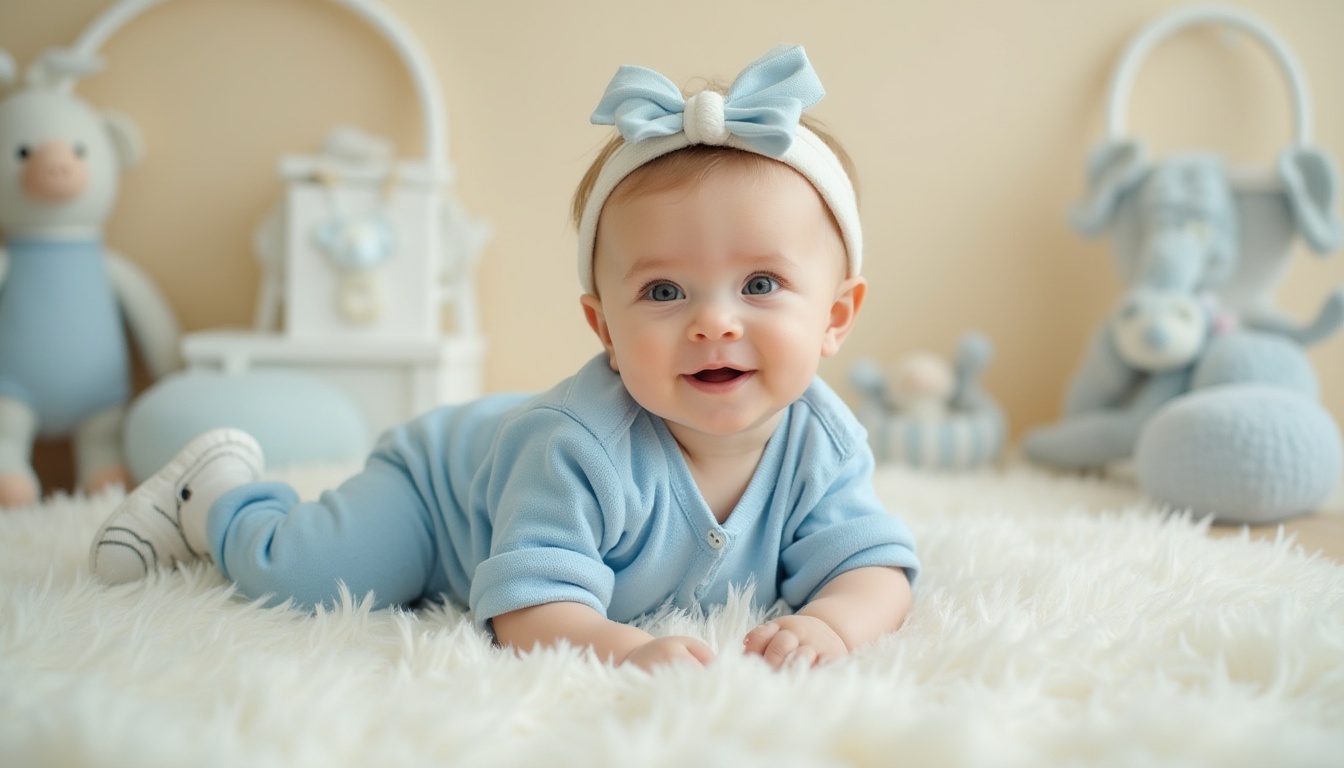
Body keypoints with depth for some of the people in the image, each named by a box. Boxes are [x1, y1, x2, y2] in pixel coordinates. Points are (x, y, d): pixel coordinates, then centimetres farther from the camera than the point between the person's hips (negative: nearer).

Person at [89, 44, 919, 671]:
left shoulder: (822, 445, -28)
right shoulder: (584, 447, -45)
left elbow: (877, 569, -28)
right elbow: (526, 604, -46)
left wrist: (829, 623, -51)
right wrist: (622, 645, -66)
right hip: (448, 477, -5)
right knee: (291, 569, -8)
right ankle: (213, 493, 27)